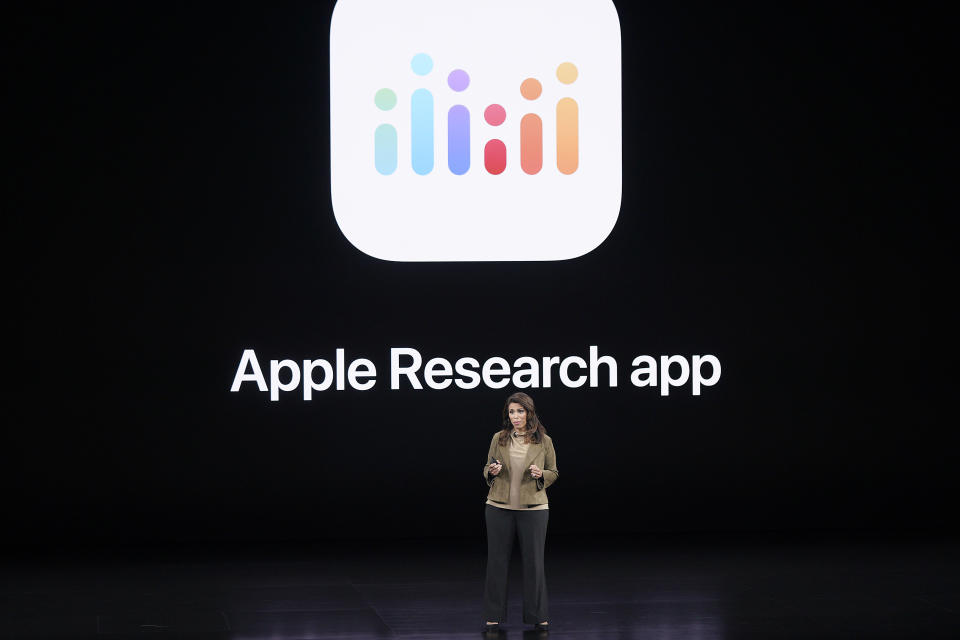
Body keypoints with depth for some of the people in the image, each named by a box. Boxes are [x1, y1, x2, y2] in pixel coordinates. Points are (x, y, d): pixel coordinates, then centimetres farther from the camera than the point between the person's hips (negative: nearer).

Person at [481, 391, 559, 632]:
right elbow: (487, 470, 13)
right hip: (499, 508, 1)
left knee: (534, 561, 4)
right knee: (497, 560, 5)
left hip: (533, 508, -1)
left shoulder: (544, 441, 1)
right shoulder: (499, 439, 4)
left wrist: (541, 475, -12)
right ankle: (494, 615, 13)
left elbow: (553, 473, 9)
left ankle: (537, 615, 15)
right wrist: (492, 471, -10)